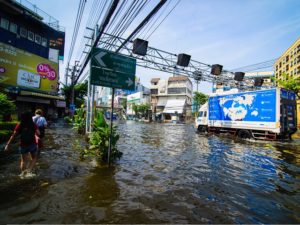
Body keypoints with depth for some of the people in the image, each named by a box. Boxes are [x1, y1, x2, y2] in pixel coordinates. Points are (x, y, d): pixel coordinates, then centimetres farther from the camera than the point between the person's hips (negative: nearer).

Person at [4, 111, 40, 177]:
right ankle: (29, 171, 6)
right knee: (34, 158, 20)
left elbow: (13, 135, -10)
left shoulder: (19, 125, -7)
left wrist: (8, 144, -6)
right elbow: (38, 134, -13)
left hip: (23, 145, 1)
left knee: (23, 160, 18)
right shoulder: (33, 125, -10)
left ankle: (22, 173, 21)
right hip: (32, 144, -1)